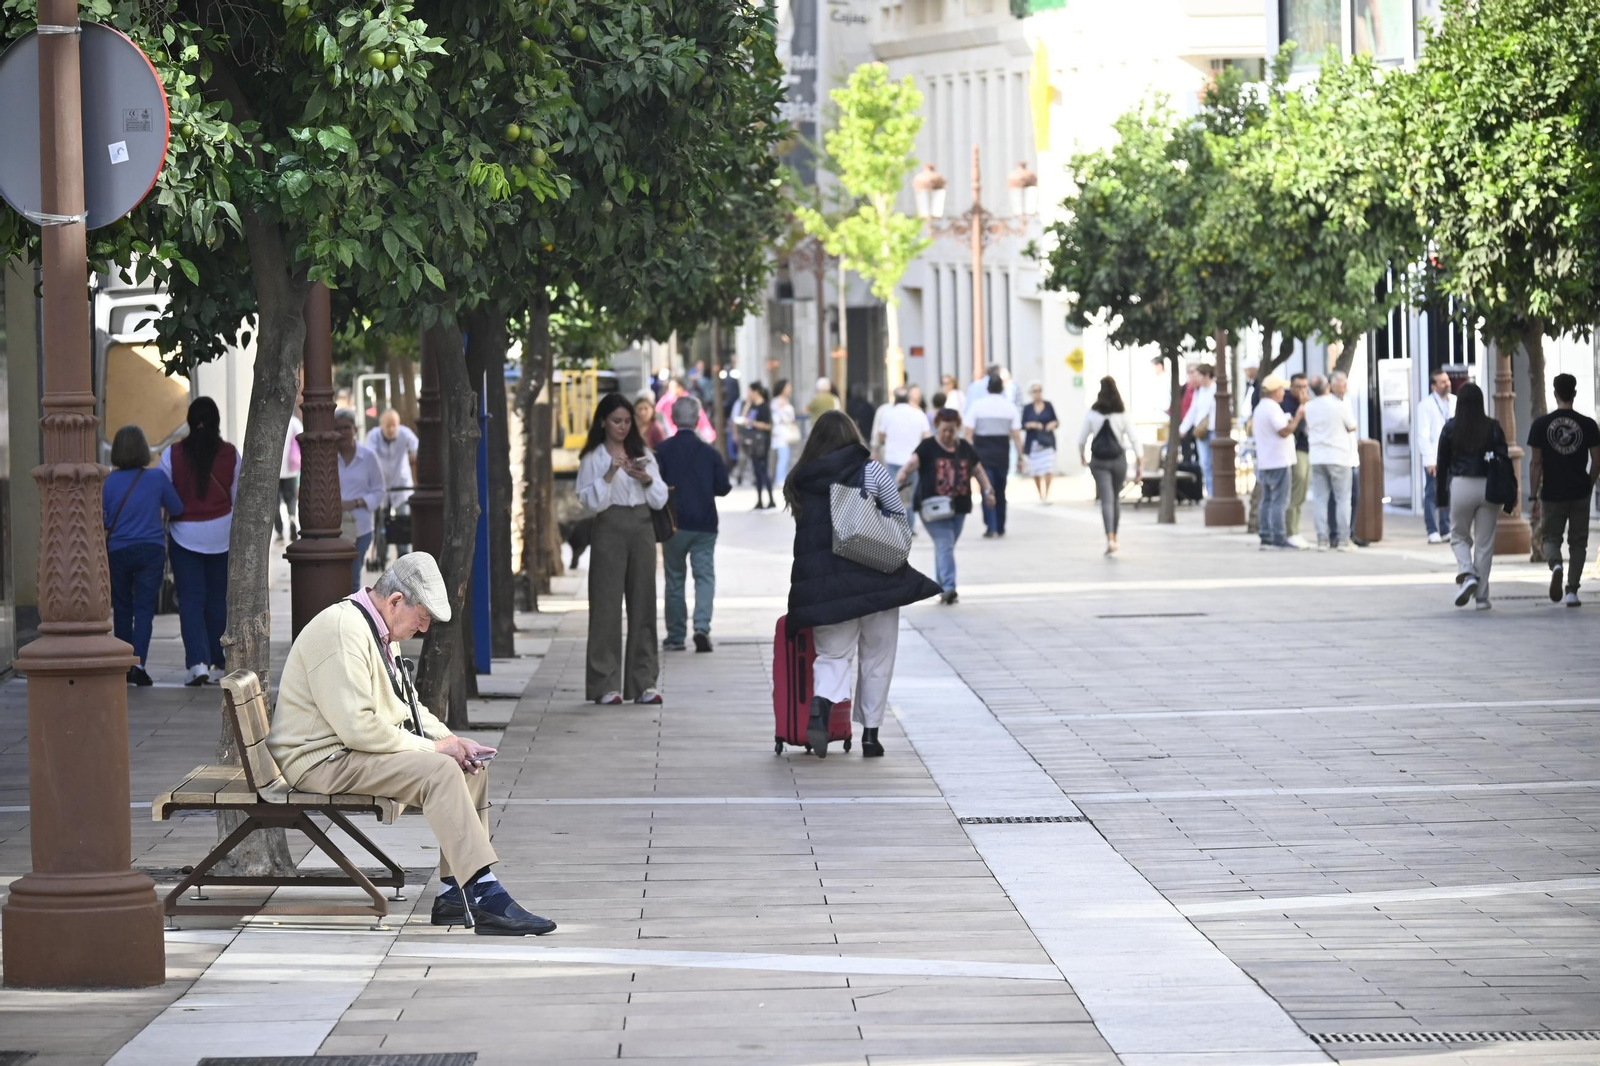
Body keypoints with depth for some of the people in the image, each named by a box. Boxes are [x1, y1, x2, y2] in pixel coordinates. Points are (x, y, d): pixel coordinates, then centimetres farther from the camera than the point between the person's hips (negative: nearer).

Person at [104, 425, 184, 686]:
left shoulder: (108, 482, -6)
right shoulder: (157, 478, -6)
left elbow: (102, 520, -4)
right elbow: (177, 508, 5)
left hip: (118, 552, 1)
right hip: (151, 549, -1)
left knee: (122, 609, 12)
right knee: (144, 607, -1)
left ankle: (124, 664, 19)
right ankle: (138, 662, -16)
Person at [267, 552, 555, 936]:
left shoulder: (381, 631, 14)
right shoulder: (342, 631, -20)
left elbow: (406, 706, 24)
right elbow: (357, 727, -27)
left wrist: (450, 740, 5)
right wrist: (431, 747, -18)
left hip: (360, 750, 11)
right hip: (323, 760, -11)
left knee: (472, 767, 3)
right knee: (439, 772, -28)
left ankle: (453, 893, -2)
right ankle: (486, 899, -32)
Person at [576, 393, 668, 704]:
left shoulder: (643, 455, 13)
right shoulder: (592, 459, 3)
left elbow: (660, 500, 9)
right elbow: (591, 501, -6)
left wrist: (646, 479, -9)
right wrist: (609, 474, -17)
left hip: (642, 528, 4)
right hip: (610, 529, -4)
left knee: (643, 604, 3)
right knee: (607, 606, -5)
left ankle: (644, 682, 6)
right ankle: (606, 685, -3)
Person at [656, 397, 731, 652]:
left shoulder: (663, 451, -7)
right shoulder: (709, 452, -3)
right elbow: (724, 487, 3)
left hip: (674, 525, 0)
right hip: (705, 525, 0)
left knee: (674, 579, 10)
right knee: (705, 576, 3)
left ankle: (675, 637, 14)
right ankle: (702, 626, -18)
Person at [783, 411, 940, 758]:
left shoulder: (800, 482, 4)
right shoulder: (871, 472, -4)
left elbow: (804, 531, 7)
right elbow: (900, 521, 1)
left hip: (823, 584, 2)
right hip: (876, 579, -2)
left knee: (832, 655, 7)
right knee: (876, 658, 12)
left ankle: (820, 705, -23)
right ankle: (870, 733, 14)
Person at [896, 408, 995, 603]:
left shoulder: (965, 448, 10)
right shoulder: (927, 447, -5)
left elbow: (978, 471, 18)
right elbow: (911, 464, -19)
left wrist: (988, 491, 5)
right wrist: (899, 482, -36)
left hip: (958, 507, 5)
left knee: (946, 547, 12)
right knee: (944, 545, -15)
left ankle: (941, 586, 22)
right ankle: (948, 588, -23)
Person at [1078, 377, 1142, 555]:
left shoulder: (1092, 413, -5)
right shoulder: (1122, 414, -5)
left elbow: (1082, 438, -2)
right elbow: (1133, 438, -7)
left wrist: (1081, 454, 17)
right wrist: (1139, 460, -2)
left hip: (1099, 460, -1)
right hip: (1119, 459, 1)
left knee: (1107, 499, -5)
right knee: (1116, 498, 18)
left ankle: (1110, 539, -22)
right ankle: (1114, 537, 28)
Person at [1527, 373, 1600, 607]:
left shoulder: (1541, 424, -4)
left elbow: (1535, 463, -4)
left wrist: (1534, 494, 3)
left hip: (1552, 493, -1)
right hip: (1580, 492, 1)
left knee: (1551, 537, 11)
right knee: (1577, 542, 11)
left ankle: (1555, 564, -21)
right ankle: (1572, 590, 6)